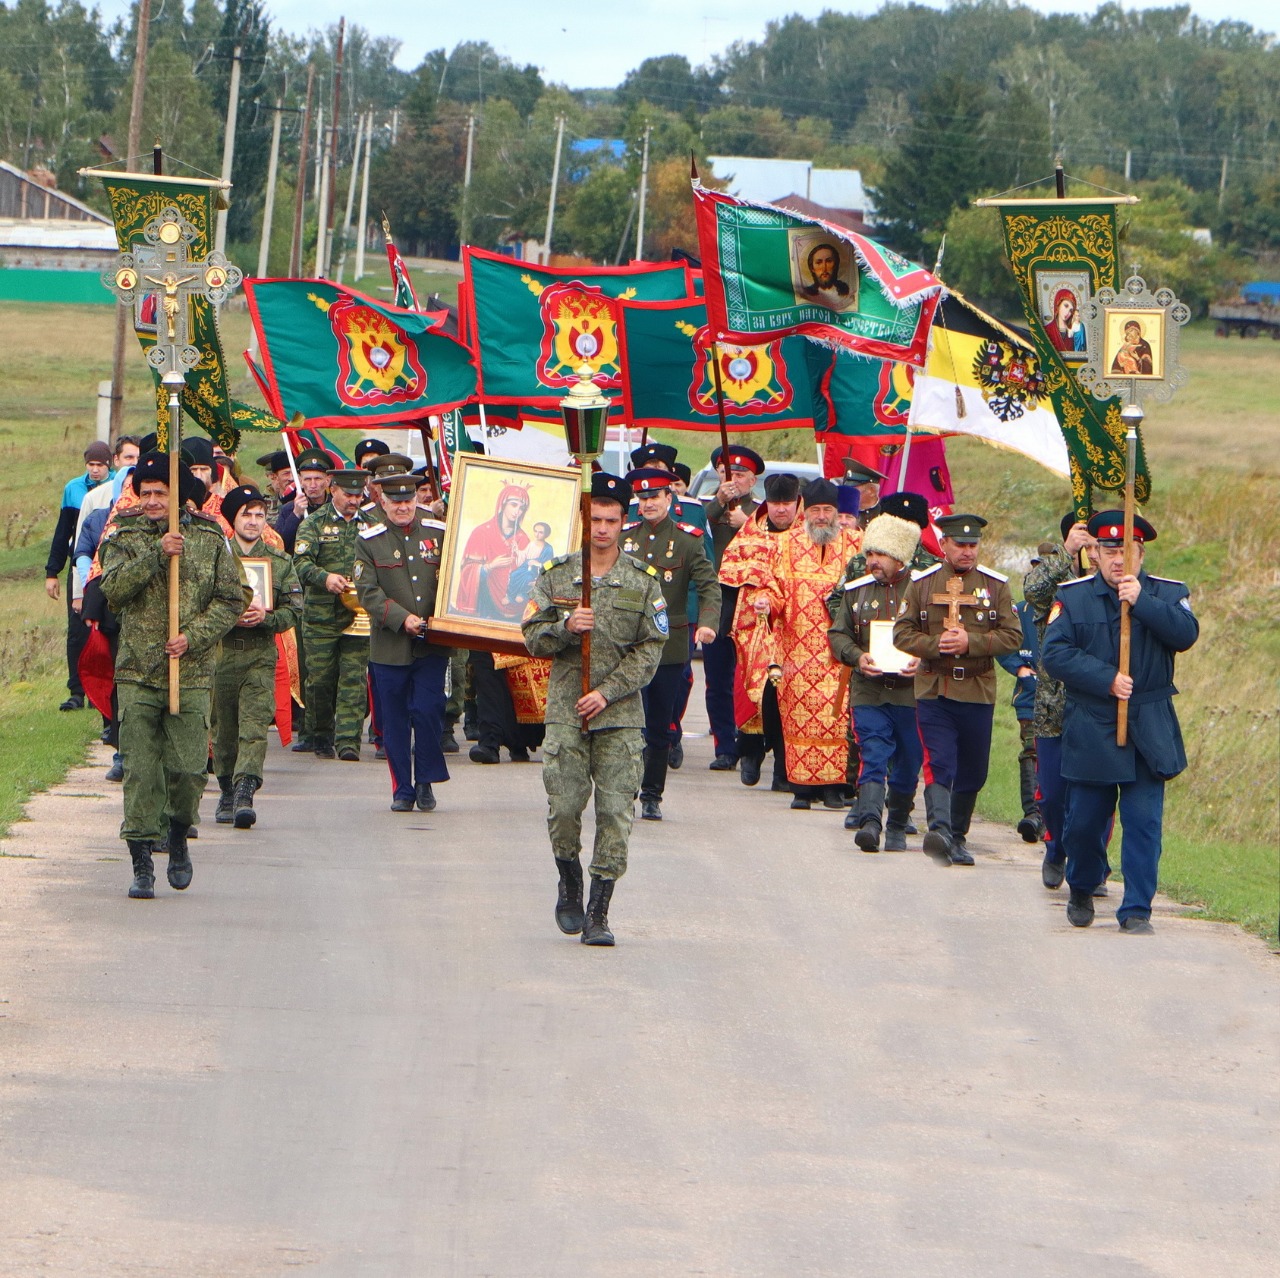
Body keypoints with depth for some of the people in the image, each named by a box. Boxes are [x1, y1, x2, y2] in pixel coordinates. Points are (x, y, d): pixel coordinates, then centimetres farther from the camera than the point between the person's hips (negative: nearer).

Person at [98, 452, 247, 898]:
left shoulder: (209, 540, 6)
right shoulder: (125, 538, 6)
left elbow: (232, 599, 3)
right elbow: (113, 589, -10)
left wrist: (193, 636, -10)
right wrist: (156, 555, -18)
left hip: (191, 674, 0)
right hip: (137, 673, 0)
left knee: (188, 767, -4)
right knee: (140, 769, -4)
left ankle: (179, 836, 24)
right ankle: (141, 862, 2)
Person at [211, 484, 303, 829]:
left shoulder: (280, 562, 9)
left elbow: (294, 610, 6)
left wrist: (265, 617, -13)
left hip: (261, 656, -1)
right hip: (220, 653, 1)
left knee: (255, 724, -14)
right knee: (223, 727, 8)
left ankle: (245, 792, -22)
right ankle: (227, 791, 23)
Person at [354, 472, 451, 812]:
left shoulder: (439, 532, 5)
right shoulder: (369, 541, 1)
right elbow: (367, 592, -6)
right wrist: (402, 619, -19)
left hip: (432, 644, 0)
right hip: (390, 647, 0)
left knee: (427, 711, -9)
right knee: (395, 720, 3)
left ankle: (426, 781, 9)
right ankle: (402, 790, 14)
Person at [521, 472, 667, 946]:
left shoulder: (643, 582, 4)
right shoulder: (556, 576, 7)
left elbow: (651, 650, 0)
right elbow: (532, 637, 7)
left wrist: (608, 692, -10)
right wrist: (565, 627, -14)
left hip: (620, 714, 0)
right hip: (566, 710, 1)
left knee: (615, 812, -5)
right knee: (563, 806, -5)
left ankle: (598, 913, -1)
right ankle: (570, 886, 22)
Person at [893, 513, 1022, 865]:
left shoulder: (996, 585, 4)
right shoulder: (922, 584, 3)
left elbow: (1012, 636, -1)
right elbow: (902, 633, 2)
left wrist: (971, 643, -16)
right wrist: (936, 645, -16)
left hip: (979, 692, 2)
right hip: (933, 692, -2)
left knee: (973, 772, 9)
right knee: (939, 765, -17)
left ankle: (957, 837, 23)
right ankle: (939, 829, -30)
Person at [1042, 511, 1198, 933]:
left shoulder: (1167, 594, 5)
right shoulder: (1072, 597, 4)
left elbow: (1186, 634, -14)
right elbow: (1055, 653, -8)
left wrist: (1142, 601, -24)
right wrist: (1106, 680, -17)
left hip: (1149, 732, 0)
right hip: (1090, 731, 0)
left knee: (1144, 821, -6)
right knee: (1084, 820, 7)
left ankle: (1137, 909, 1)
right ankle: (1081, 891, 32)